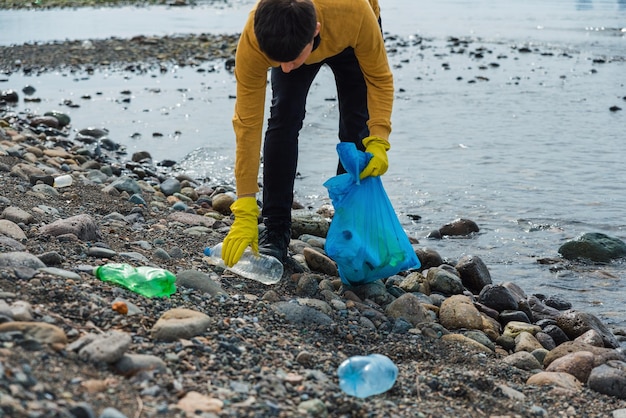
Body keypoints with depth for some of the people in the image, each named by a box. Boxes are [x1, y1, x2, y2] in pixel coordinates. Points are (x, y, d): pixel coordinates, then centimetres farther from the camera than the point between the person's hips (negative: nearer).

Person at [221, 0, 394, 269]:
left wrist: (378, 141, -41)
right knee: (283, 120, -16)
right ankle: (275, 231, -7)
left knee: (356, 127, -9)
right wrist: (245, 212, -38)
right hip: (287, 41, 0)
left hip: (348, 41, 0)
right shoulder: (252, 42, -41)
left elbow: (379, 78, -27)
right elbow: (247, 124, -36)